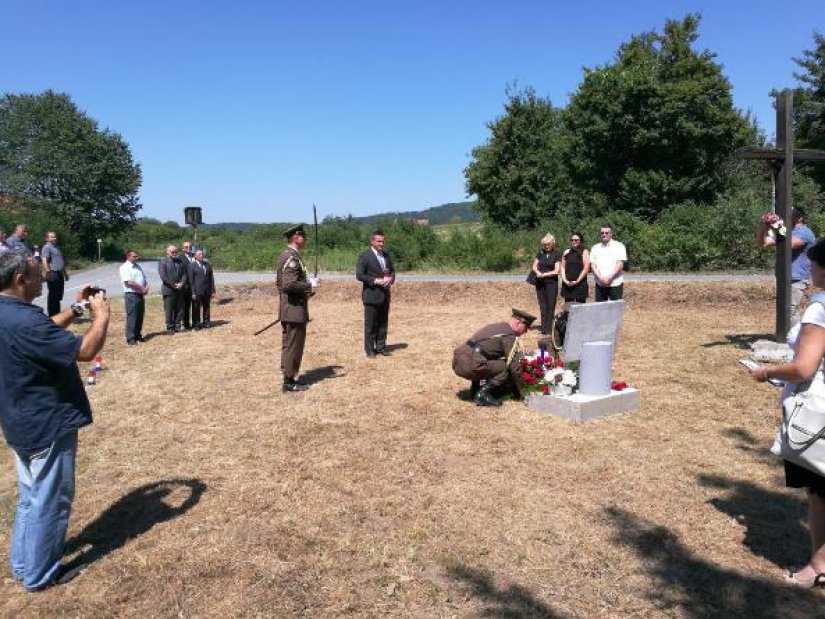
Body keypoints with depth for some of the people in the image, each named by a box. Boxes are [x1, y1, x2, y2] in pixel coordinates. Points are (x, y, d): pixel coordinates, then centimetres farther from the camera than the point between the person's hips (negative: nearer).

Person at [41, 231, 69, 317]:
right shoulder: (47, 247, -6)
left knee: (59, 295, 13)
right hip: (53, 274, -9)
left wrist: (65, 273, 32)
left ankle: (57, 314, 21)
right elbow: (44, 260, -20)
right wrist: (47, 271, -30)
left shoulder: (57, 247, 22)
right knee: (53, 295, -6)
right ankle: (52, 315, -1)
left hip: (60, 274, 9)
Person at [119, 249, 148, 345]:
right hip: (131, 295, -8)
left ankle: (138, 335, 21)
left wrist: (146, 288, -2)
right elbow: (129, 282, -19)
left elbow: (144, 279, 18)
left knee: (140, 316, 11)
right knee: (132, 317, -6)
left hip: (140, 295, 8)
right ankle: (130, 338, -2)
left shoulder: (137, 266, 17)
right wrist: (142, 288, -13)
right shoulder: (125, 267, -9)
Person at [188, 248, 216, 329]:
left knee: (206, 307, 9)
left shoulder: (207, 264, 9)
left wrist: (213, 291, 6)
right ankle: (196, 323, 10)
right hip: (197, 291, -4)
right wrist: (193, 293, -10)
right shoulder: (192, 265, -3)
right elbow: (191, 280, -6)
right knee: (196, 308, 2)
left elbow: (211, 278, 10)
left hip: (207, 291, 4)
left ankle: (206, 322, 17)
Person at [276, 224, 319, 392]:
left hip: (289, 308, 10)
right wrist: (310, 285, -15)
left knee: (289, 344, 15)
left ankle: (288, 377, 24)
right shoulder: (291, 257, -18)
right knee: (293, 345, -3)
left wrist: (307, 286, 13)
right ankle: (289, 382, 4)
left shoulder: (287, 254, 14)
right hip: (294, 309, -10)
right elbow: (290, 284, -28)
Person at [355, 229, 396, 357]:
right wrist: (376, 281, -20)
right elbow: (359, 275, -14)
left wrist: (391, 278, -4)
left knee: (383, 323, 11)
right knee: (370, 324, 2)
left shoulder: (386, 255, 11)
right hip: (371, 295, -6)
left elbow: (392, 270, 19)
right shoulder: (364, 257, -8)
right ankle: (370, 349, 10)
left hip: (385, 295, 6)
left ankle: (381, 347, 21)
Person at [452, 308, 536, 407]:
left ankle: (475, 389, 20)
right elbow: (513, 364, -7)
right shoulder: (508, 334, -6)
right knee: (504, 368, -7)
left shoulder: (497, 326, 23)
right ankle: (482, 395, -5)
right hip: (469, 365, -10)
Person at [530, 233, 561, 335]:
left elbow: (556, 271, -8)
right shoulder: (540, 252, 8)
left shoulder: (556, 254, -3)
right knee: (542, 305, 6)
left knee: (550, 306, -2)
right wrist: (537, 272, -12)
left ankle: (549, 330, 0)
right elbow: (534, 266, 9)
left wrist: (544, 274, -11)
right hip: (540, 283, 4)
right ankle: (544, 328, 12)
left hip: (551, 282, -4)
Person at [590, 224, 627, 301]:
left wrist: (609, 278, -15)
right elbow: (592, 265, 4)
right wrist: (600, 278, -11)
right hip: (600, 285, 3)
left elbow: (620, 264, -6)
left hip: (615, 284, -3)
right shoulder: (595, 248, 13)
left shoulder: (619, 246, 3)